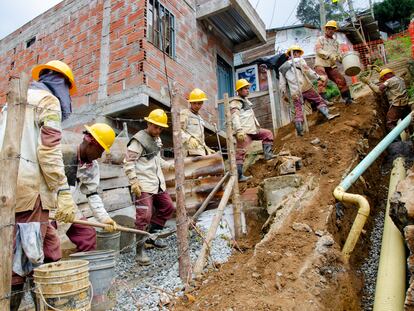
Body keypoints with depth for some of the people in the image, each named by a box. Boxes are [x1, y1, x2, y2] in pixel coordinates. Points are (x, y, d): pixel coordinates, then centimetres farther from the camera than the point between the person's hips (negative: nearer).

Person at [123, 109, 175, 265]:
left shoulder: (157, 139, 16)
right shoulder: (139, 140, -11)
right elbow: (128, 162, -14)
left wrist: (170, 166, 16)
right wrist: (134, 181, -19)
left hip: (158, 184, 9)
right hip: (143, 186, -9)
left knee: (168, 208, 16)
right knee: (144, 216, -12)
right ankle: (140, 250, 0)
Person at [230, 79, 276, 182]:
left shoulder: (246, 101, 24)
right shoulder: (235, 103, -6)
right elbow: (235, 118, -20)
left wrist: (258, 126, 29)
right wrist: (239, 131, -32)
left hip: (252, 130, 10)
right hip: (244, 132, -10)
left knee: (267, 133, 18)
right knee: (241, 152, -13)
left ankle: (268, 154, 10)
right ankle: (238, 176, -13)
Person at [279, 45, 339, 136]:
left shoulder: (282, 68, 19)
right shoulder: (299, 60, 9)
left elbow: (282, 83, 14)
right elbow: (307, 70, -8)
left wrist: (284, 94, 19)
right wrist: (318, 77, -6)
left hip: (294, 93, 3)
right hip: (306, 88, -3)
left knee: (298, 111, 1)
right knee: (319, 101, 7)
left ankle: (300, 132, -5)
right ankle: (327, 114, -11)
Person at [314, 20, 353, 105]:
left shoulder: (336, 42, 24)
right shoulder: (320, 39, 9)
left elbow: (339, 54, 17)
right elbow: (318, 51, -7)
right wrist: (330, 56, -17)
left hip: (332, 65, 5)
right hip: (321, 64, -5)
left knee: (341, 80, -3)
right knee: (323, 80, -25)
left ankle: (347, 98, 6)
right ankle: (323, 99, -31)